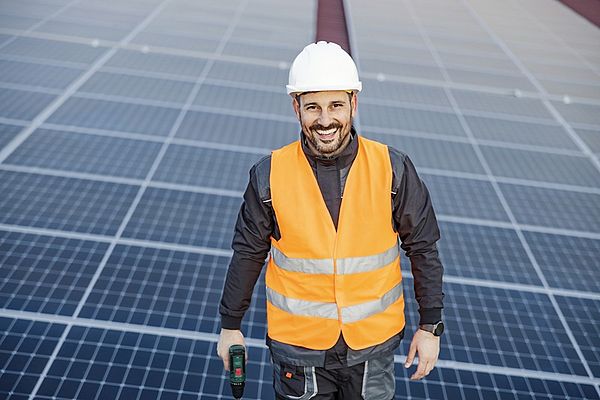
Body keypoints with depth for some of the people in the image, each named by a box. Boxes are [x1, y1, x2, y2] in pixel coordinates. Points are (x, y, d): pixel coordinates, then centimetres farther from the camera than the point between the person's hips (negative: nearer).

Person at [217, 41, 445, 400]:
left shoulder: (393, 168, -10)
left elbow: (423, 249, -2)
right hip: (298, 342, 0)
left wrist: (430, 326, 1)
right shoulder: (270, 174, -10)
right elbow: (249, 252, 1)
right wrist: (231, 325, 8)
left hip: (373, 342, 1)